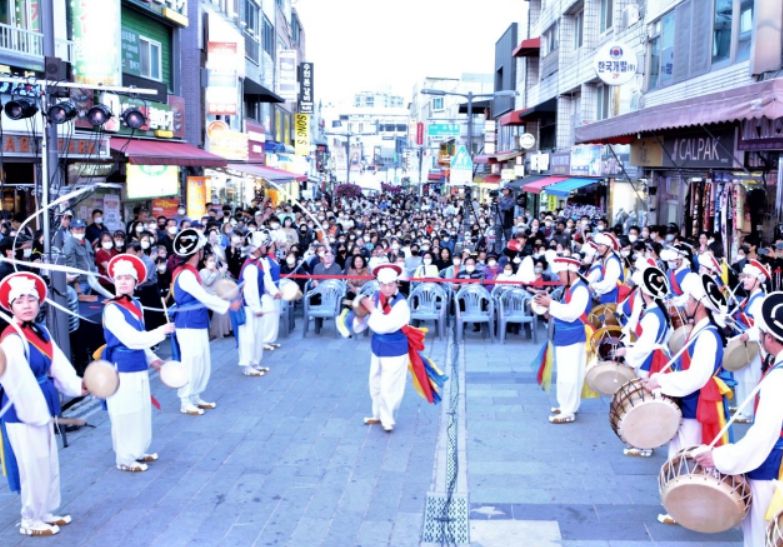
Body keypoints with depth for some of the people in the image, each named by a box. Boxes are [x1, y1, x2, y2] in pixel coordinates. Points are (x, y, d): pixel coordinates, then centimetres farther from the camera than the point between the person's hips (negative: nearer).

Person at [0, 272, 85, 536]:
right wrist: (35, 413, -22)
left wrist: (77, 385, -13)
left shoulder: (41, 331, 5)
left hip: (42, 408, 9)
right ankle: (30, 521, 20)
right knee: (33, 467, 4)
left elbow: (57, 363, 0)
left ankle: (45, 512, 34)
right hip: (23, 413, -9)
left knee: (49, 464, 19)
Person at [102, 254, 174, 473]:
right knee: (125, 414, 2)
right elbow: (131, 340, -22)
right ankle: (124, 459, 15)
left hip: (139, 368, 8)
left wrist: (152, 358, 9)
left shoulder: (136, 305, 8)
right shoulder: (111, 309, -17)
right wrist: (162, 331, -16)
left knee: (141, 411, 17)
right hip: (121, 369, -8)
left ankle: (137, 451, 33)